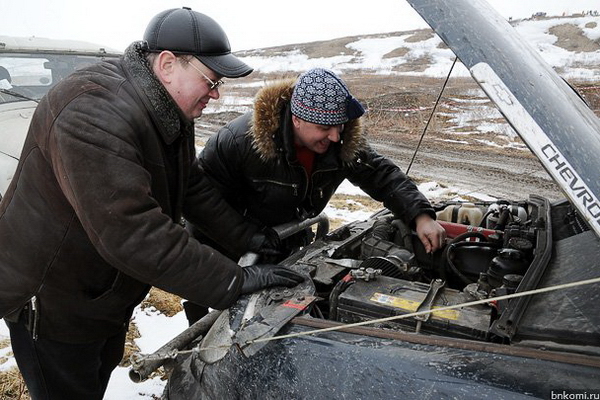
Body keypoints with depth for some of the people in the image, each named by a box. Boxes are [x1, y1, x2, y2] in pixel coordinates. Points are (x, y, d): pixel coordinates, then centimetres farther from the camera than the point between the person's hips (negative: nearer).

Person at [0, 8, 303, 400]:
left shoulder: (172, 113, -3)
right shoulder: (97, 116, -35)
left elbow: (193, 186, 3)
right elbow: (133, 235, -40)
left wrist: (248, 237, -7)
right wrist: (234, 281, -35)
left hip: (110, 290, 9)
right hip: (51, 302, -8)